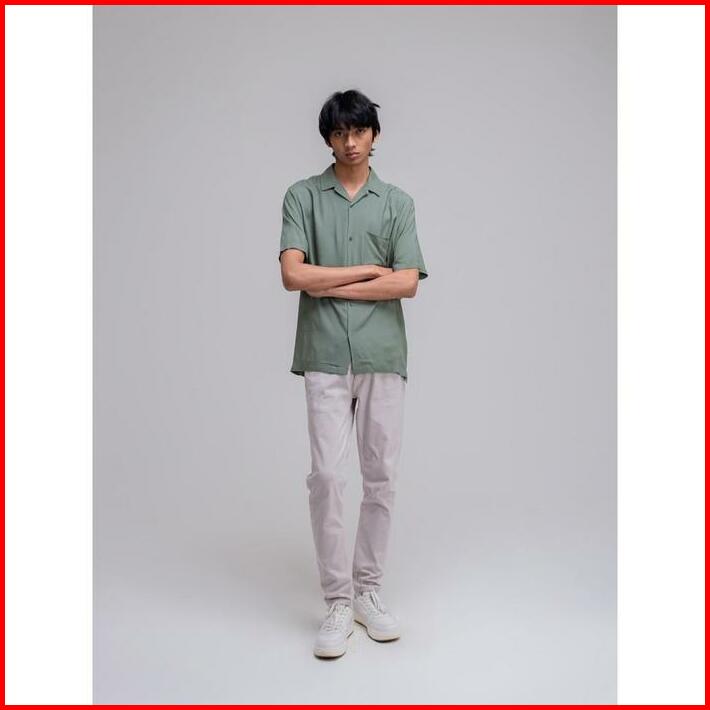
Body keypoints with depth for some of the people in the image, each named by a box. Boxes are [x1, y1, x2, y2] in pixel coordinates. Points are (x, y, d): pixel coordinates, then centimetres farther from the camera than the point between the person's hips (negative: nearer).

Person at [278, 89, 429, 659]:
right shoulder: (302, 196, 7)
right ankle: (338, 601, 8)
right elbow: (293, 275, -7)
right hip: (325, 357, -1)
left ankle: (369, 591, 21)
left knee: (381, 477, 5)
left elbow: (408, 283, -4)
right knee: (327, 475, -6)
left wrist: (331, 286, -6)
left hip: (383, 355, 2)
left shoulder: (398, 202, 9)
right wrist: (368, 270, -4)